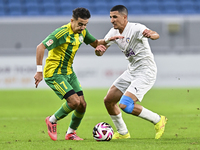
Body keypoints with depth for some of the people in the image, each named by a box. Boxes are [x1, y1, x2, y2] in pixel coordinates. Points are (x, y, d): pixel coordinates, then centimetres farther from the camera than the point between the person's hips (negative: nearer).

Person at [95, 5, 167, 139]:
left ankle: (158, 120, -4)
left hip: (146, 73, -9)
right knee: (109, 101, 7)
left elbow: (156, 35, -38)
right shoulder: (114, 32, 4)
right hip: (131, 71, 9)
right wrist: (99, 50, -21)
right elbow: (100, 50, 5)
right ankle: (123, 133, 24)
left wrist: (150, 34, -64)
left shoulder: (136, 28, -20)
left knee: (125, 105, -21)